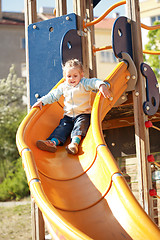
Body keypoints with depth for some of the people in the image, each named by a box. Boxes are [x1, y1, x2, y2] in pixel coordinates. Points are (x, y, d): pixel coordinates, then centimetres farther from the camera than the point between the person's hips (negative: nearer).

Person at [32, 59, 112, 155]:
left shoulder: (84, 83, -1)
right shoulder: (63, 86, 13)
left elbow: (94, 82, -18)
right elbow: (53, 95, 18)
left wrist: (102, 85, -42)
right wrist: (42, 101, 6)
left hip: (83, 114, -3)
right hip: (68, 115, 4)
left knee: (80, 125, -30)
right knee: (63, 127, -18)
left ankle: (75, 142, -50)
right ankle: (53, 142, -40)